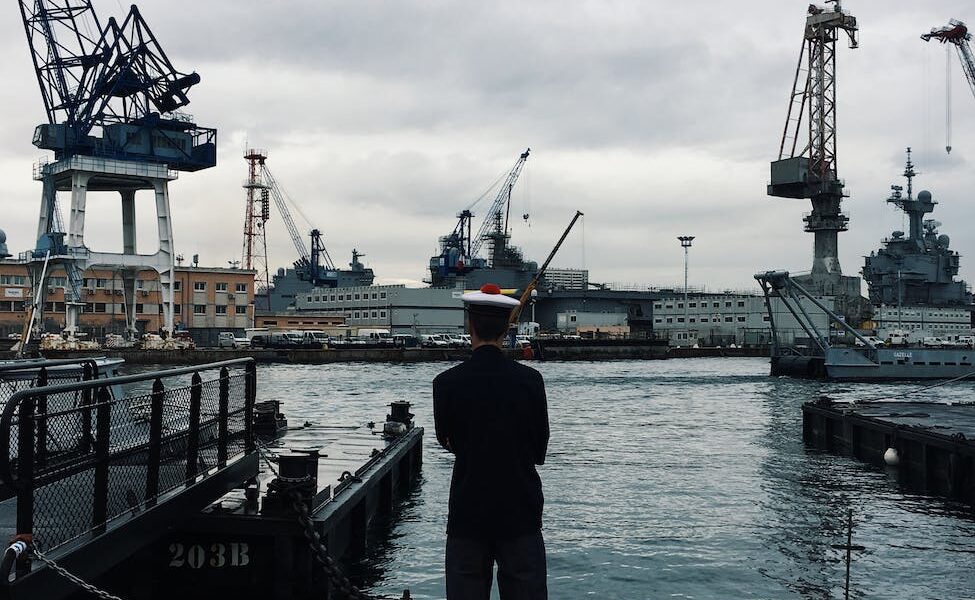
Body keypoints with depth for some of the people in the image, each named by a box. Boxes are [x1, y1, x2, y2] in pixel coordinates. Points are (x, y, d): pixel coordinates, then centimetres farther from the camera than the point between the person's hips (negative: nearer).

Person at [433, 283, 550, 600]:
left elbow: (446, 441, 6)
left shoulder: (447, 382, -9)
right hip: (520, 513, 1)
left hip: (467, 512, 0)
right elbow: (540, 451, 2)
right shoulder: (530, 379, -7)